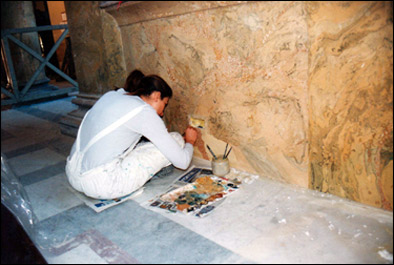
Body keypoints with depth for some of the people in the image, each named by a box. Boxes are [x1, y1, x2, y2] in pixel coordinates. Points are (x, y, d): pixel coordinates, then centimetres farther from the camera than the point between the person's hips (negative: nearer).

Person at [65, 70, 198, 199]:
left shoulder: (111, 95, 12)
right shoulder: (144, 112, -10)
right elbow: (182, 162, -7)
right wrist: (189, 142, 15)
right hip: (100, 185, -9)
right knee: (176, 140, -1)